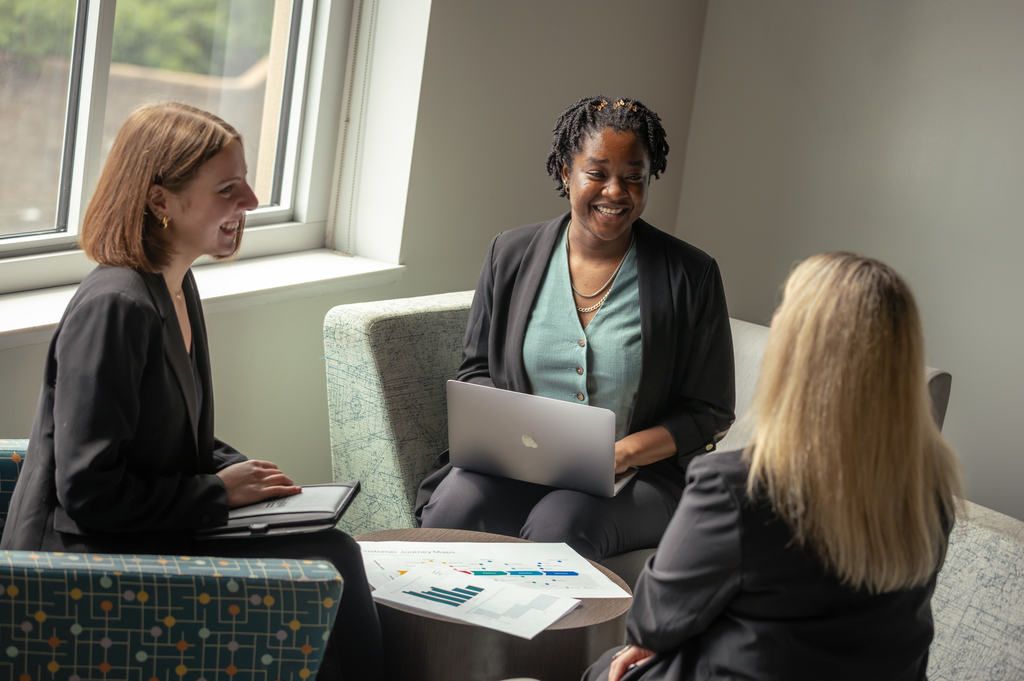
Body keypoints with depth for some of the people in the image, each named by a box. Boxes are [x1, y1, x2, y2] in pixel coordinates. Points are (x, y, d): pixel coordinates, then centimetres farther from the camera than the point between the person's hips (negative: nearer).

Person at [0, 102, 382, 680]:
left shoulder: (177, 285, 10)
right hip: (88, 563, -9)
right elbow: (89, 492, -22)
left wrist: (242, 470, 3)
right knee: (328, 564, -17)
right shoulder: (113, 307, -21)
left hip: (153, 541, 9)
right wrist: (219, 492, -14)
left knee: (334, 551, -8)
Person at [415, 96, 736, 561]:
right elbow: (477, 369, 15)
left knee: (559, 525, -34)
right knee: (454, 506, -29)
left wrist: (624, 453, -14)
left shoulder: (691, 275, -1)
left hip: (639, 476, -2)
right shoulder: (511, 254, 8)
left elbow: (709, 413, 1)